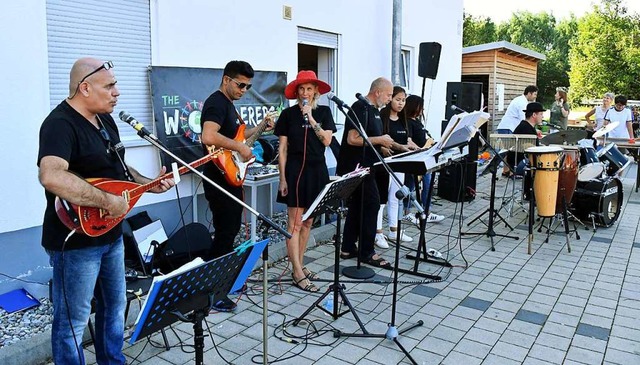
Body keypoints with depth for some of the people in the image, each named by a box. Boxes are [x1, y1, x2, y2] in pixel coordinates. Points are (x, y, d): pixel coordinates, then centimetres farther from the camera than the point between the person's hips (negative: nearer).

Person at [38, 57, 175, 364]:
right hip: (75, 240, -9)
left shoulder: (105, 120, 9)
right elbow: (50, 176, -39)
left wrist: (149, 184, 5)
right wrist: (108, 201, -34)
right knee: (73, 320, 6)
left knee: (114, 305, 23)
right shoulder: (60, 124, -21)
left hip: (110, 234, 10)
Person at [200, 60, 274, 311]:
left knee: (232, 229, 19)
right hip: (220, 180, -10)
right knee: (224, 233, -6)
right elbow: (209, 137, -33)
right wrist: (240, 147, -24)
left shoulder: (228, 103, 16)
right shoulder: (216, 102, -16)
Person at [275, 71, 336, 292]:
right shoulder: (288, 114, -1)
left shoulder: (323, 112, 7)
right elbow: (282, 149, -2)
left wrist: (311, 118, -11)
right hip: (295, 170, -4)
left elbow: (326, 140, -4)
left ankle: (299, 265, 22)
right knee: (295, 223, -5)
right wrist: (282, 178, -7)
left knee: (307, 222, 11)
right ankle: (298, 274, -1)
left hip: (317, 170, 4)